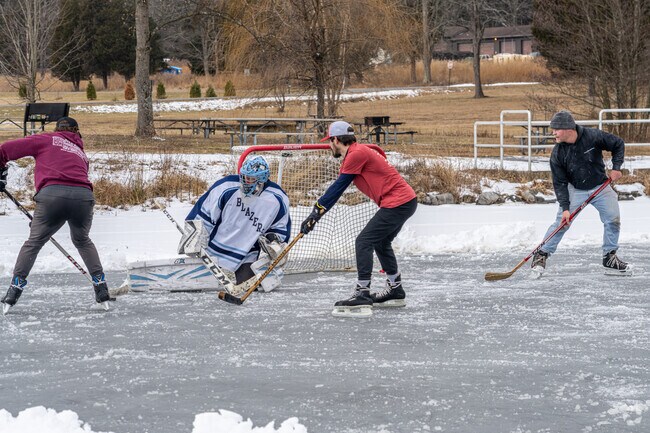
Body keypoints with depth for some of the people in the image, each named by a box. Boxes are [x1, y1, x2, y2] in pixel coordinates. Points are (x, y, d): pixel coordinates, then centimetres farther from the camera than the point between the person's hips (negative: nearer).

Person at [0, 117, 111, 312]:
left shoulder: (46, 140, 22)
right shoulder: (81, 153, 34)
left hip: (52, 193, -3)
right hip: (84, 195, 3)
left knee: (34, 242, 14)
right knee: (82, 240, 29)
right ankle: (100, 287, 25)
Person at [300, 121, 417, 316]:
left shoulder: (356, 154, -14)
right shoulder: (353, 155, 18)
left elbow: (337, 188, -12)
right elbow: (336, 190, 17)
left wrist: (317, 211, -6)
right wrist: (317, 211, 12)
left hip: (398, 202, -11)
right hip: (406, 200, 11)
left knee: (364, 242, -13)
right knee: (381, 243, 25)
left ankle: (362, 295, -18)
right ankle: (395, 290, 37)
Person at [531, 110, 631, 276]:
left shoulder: (593, 136, -21)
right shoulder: (557, 153, -16)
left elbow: (618, 144, -6)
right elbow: (559, 183, -12)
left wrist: (616, 167, -13)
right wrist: (564, 207, -18)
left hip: (600, 187, 1)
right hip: (575, 190, -1)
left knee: (613, 219, -5)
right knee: (561, 223, -9)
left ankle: (609, 258, 10)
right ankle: (541, 255, 3)